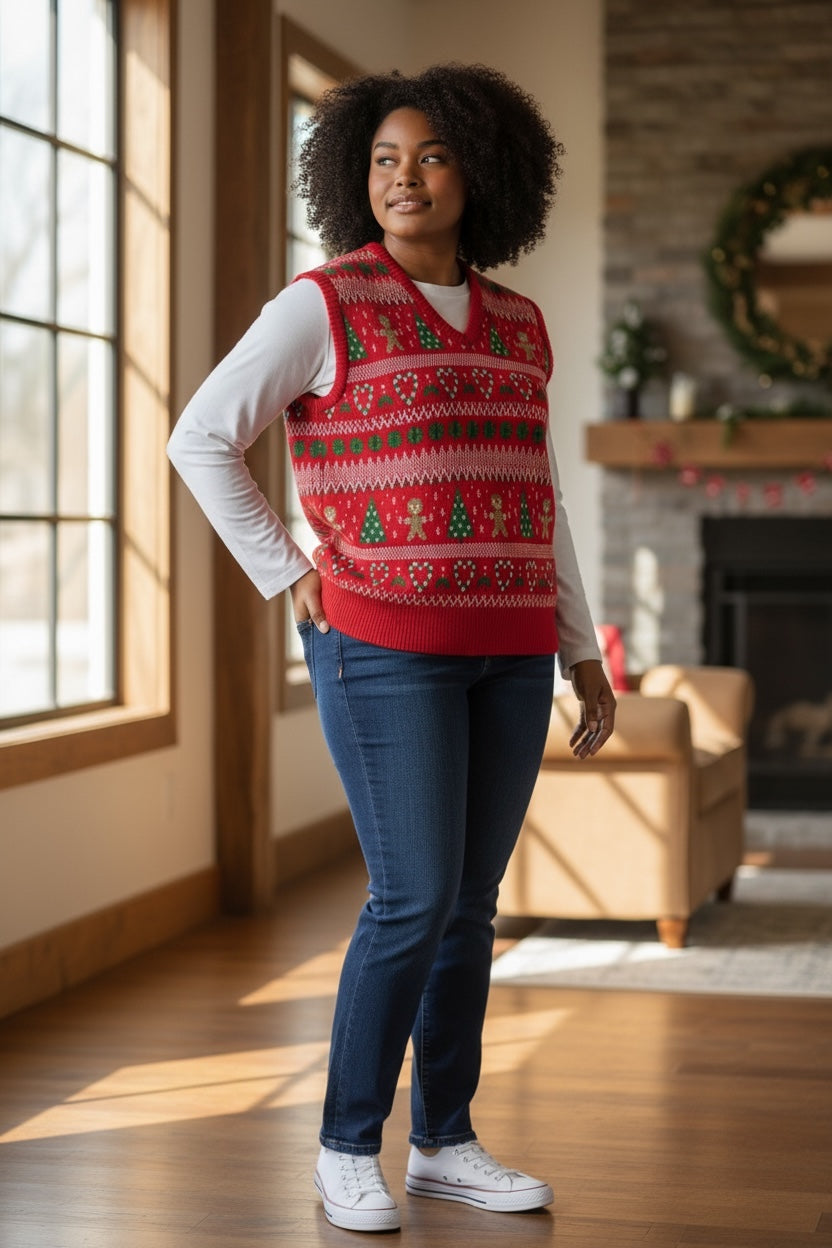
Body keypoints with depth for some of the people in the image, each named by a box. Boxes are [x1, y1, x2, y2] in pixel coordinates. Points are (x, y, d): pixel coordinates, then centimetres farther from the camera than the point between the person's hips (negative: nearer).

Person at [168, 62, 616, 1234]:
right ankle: (348, 1145, 6)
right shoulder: (323, 307, -5)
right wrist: (290, 578, -9)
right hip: (384, 647, -5)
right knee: (415, 903, -10)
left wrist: (583, 653, 12)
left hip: (503, 651, 6)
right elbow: (202, 440, -5)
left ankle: (445, 1142, 18)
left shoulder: (516, 327, 12)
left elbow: (538, 504, 15)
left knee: (470, 905, 8)